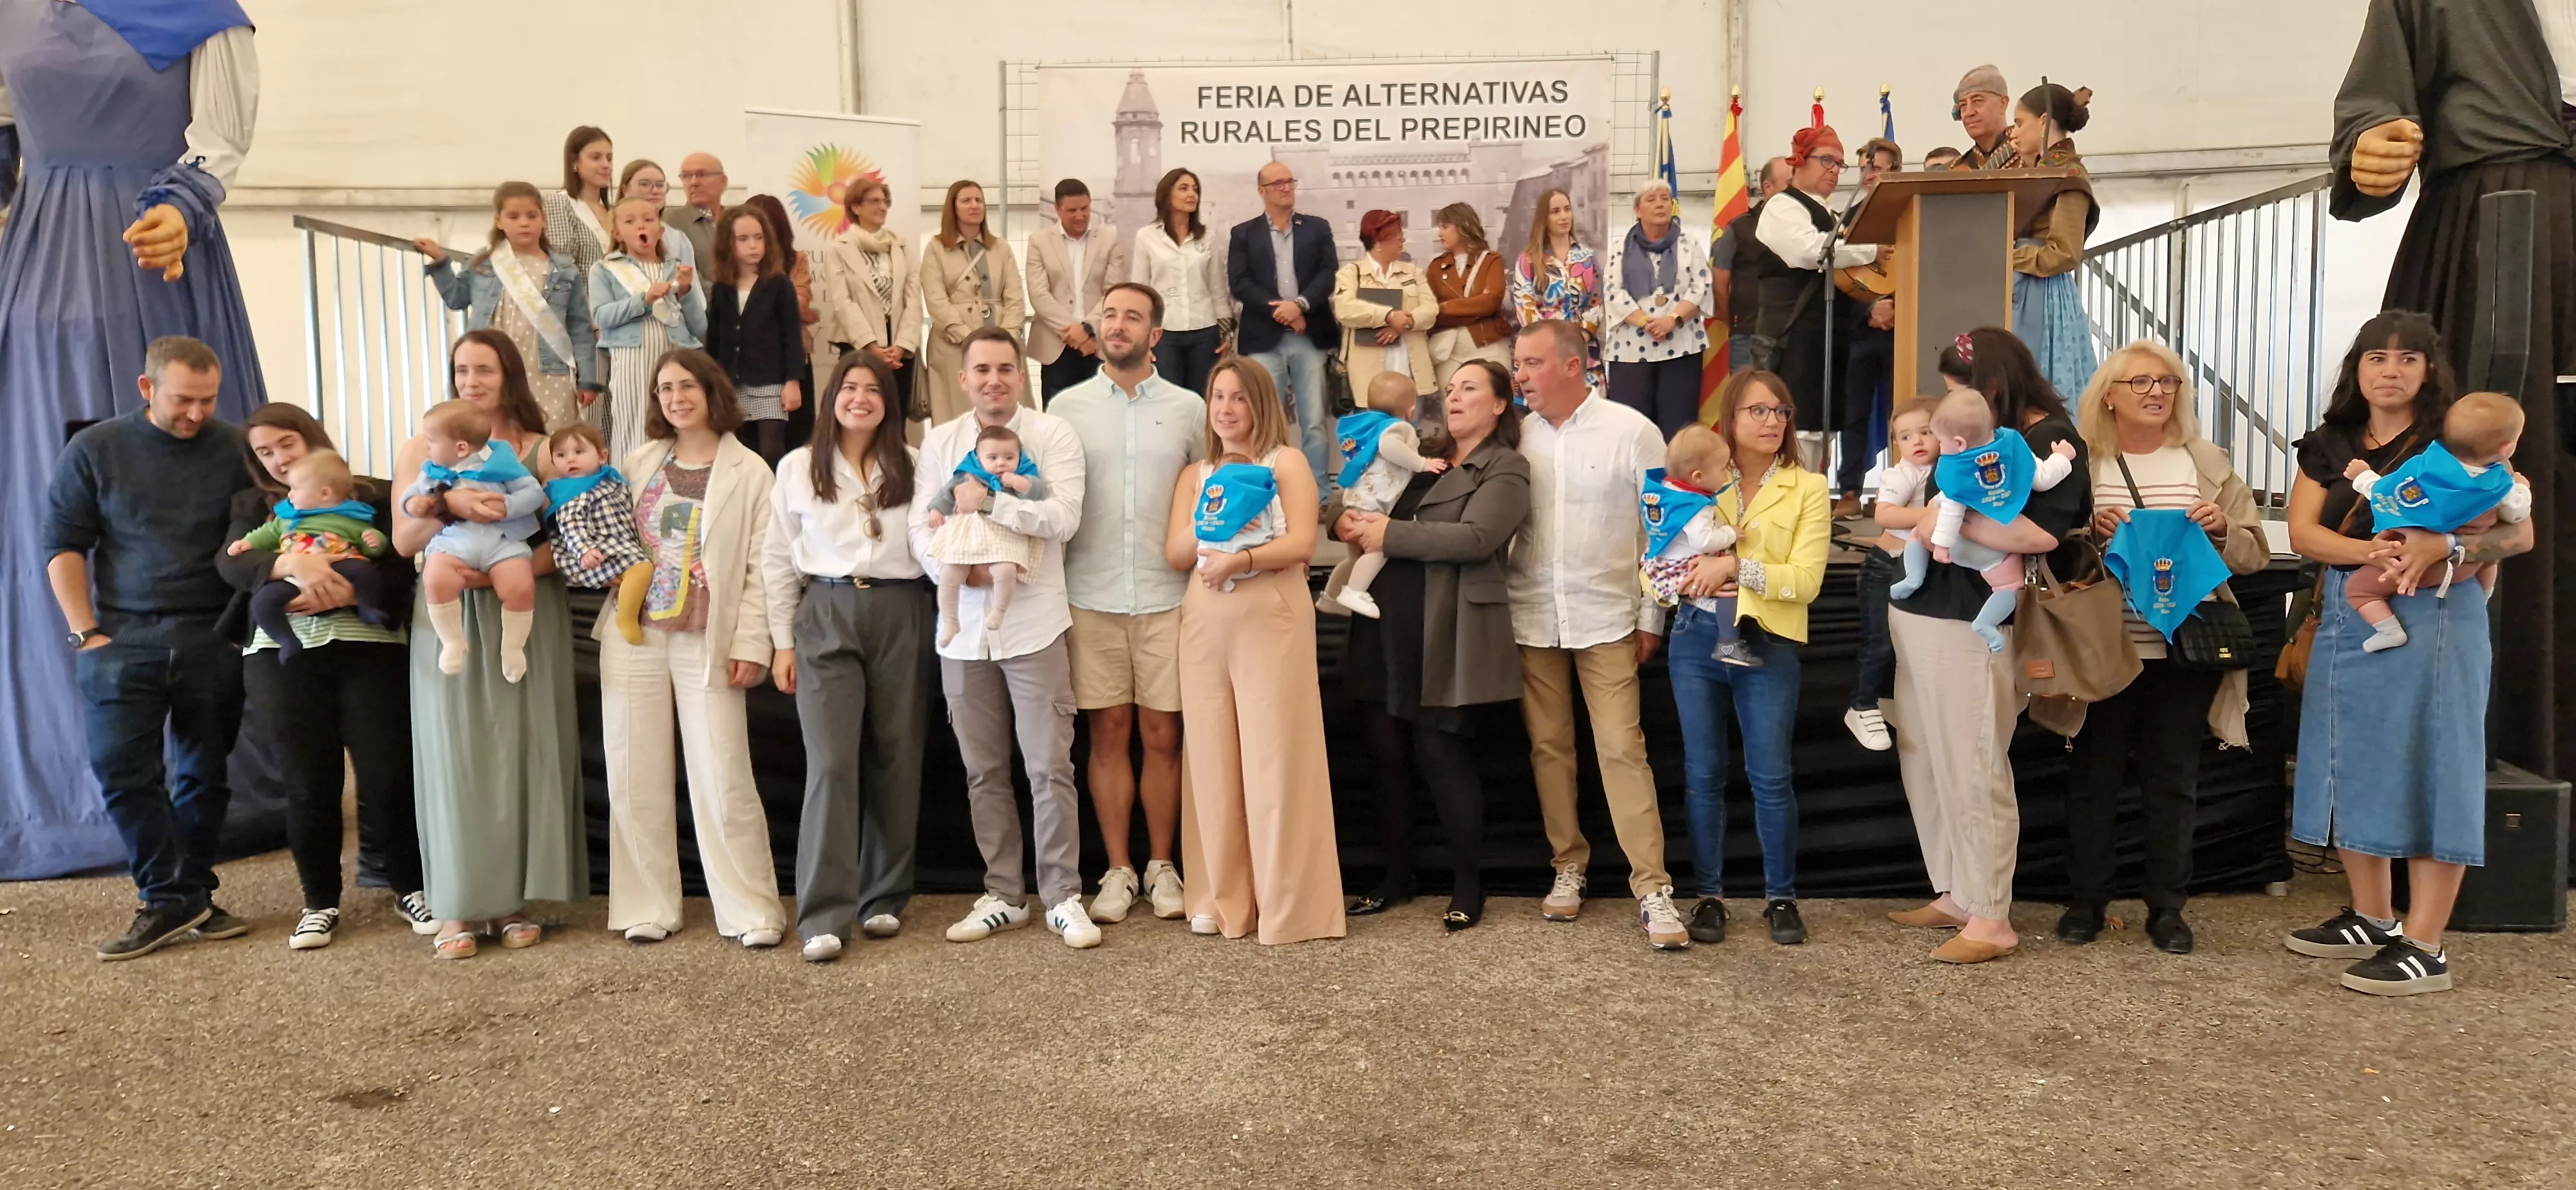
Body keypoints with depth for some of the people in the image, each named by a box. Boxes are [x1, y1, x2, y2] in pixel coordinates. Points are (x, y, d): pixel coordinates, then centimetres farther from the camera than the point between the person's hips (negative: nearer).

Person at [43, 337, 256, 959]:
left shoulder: (236, 449, 1)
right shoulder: (94, 450, 2)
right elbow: (64, 546, 3)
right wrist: (87, 633, -4)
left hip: (212, 638, 0)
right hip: (123, 635, 0)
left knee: (205, 773, 5)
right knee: (122, 767, -8)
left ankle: (188, 896, 16)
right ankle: (171, 900, 0)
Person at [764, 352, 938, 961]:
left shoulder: (913, 466, 8)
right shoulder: (798, 466, 9)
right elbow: (778, 557, 9)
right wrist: (783, 640, 6)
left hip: (900, 615, 1)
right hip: (826, 614, -1)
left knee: (896, 758, 4)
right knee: (831, 762, -10)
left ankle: (884, 898, 18)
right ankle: (824, 916, -8)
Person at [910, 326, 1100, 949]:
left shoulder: (1053, 434, -1)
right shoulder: (937, 441, 10)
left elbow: (1064, 517, -13)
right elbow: (920, 528, 5)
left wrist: (989, 500, -17)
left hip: (1034, 625, -4)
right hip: (963, 627, 4)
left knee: (1050, 768, -3)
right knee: (983, 772, 11)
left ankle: (1063, 896, 8)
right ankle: (1003, 895, 22)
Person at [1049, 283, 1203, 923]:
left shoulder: (1189, 408, 7)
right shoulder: (1066, 406, 8)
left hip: (1167, 594, 0)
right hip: (1091, 595, 0)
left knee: (1162, 732, 3)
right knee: (1108, 732, 4)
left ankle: (1161, 866, 17)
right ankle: (1118, 870, 14)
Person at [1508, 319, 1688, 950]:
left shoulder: (1631, 431, -4)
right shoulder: (1518, 435, 4)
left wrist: (1650, 618, -1)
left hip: (1606, 618, -3)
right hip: (1532, 617, 3)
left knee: (1622, 749, -6)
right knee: (1548, 747, 7)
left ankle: (1652, 888, 0)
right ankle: (1568, 867, 22)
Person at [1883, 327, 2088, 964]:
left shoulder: (2053, 439, -3)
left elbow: (2040, 532, -16)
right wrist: (1921, 518, 0)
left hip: (1968, 627, -7)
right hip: (1915, 612, 8)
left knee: (1973, 772, -5)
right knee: (1923, 765, 10)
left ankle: (1991, 920, 4)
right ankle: (1955, 895, 22)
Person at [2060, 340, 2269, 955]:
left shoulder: (2207, 464, 7)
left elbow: (2255, 553, 8)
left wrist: (2222, 529, -12)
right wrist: (2090, 530, -18)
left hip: (2184, 650, 2)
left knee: (2173, 778, 8)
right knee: (2095, 774, 6)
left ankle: (2167, 907, 20)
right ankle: (2086, 900, 18)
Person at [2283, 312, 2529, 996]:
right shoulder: (2328, 446, 10)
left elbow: (2519, 533, -8)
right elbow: (2302, 532, -1)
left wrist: (2442, 547, -26)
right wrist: (2367, 551, -20)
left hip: (2434, 618, -5)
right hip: (2348, 619, 5)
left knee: (2428, 766, -5)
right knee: (2354, 765, 9)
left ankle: (2424, 946, -1)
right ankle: (2372, 918, 23)